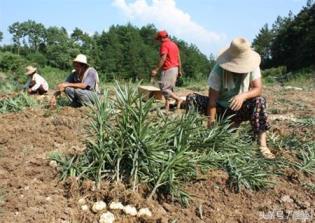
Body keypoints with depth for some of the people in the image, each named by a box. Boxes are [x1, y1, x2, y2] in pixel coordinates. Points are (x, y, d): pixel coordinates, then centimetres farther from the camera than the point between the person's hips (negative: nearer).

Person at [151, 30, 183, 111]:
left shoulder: (164, 45, -10)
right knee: (168, 88, 10)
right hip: (175, 68, 9)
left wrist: (156, 70, -20)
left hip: (168, 69, -9)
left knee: (164, 88, -6)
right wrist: (179, 70, 23)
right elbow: (178, 59, 18)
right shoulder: (174, 44, 17)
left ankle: (178, 99, -7)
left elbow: (163, 59, -19)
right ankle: (167, 106, 11)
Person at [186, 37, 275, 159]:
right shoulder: (219, 69, -23)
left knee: (260, 101, -30)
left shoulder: (252, 66, -16)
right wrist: (211, 126, -32)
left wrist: (243, 95, -42)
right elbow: (212, 99, -26)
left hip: (240, 109, 1)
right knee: (191, 98, -23)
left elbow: (258, 89, -19)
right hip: (221, 108, -1)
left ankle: (262, 145, -29)